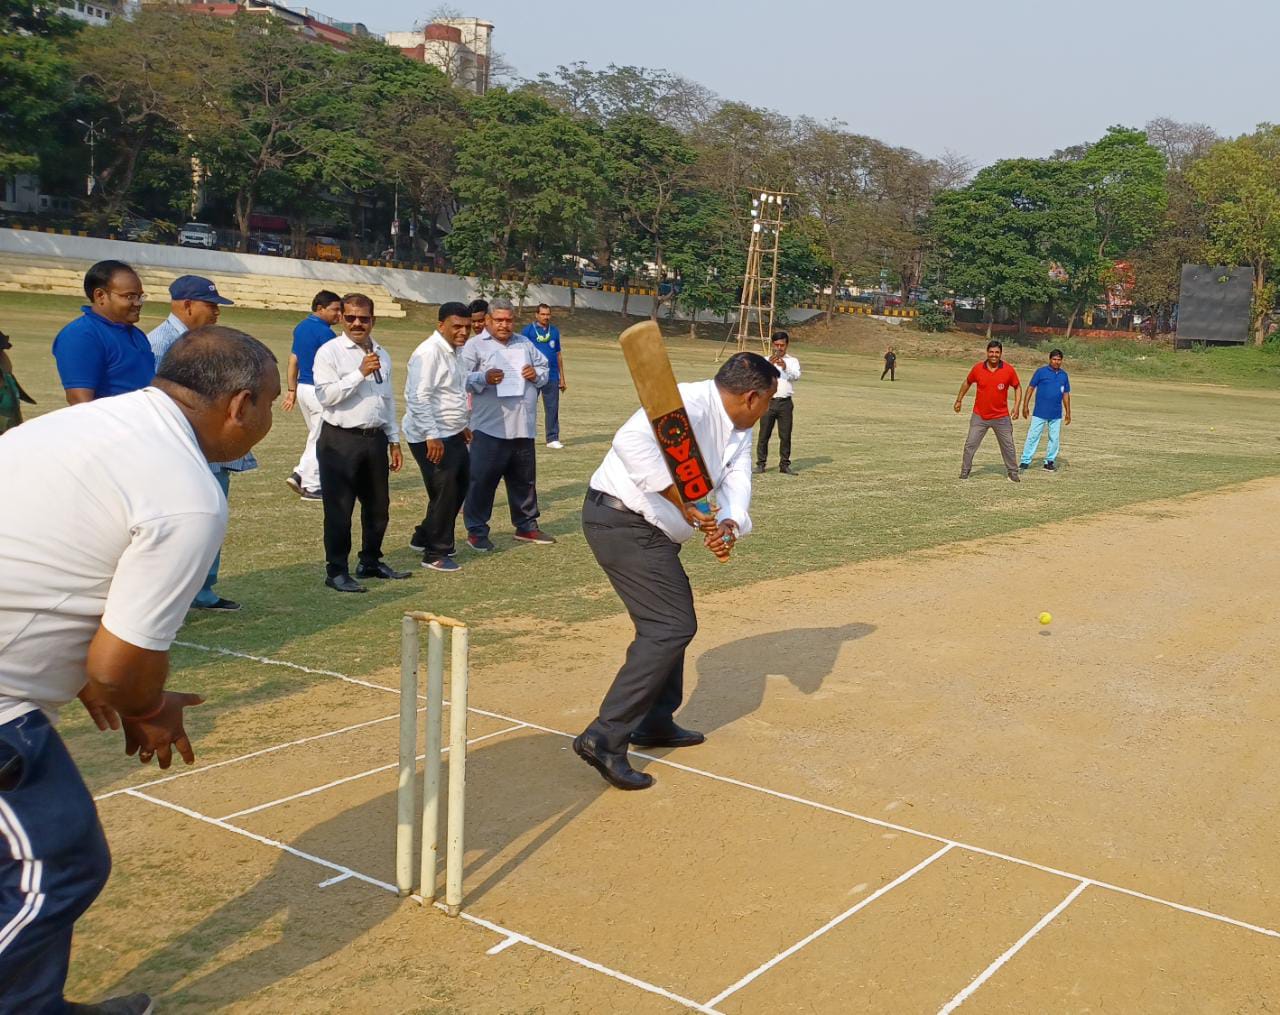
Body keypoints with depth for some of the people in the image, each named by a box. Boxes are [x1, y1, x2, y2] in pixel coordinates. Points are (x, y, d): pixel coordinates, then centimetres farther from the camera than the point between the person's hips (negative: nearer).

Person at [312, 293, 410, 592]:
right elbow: (325, 396, -18)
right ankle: (336, 571, 10)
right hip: (340, 441, -6)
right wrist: (360, 373, -21)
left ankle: (371, 562, 31)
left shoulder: (381, 355, 13)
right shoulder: (330, 352, -7)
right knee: (339, 509, -1)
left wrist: (394, 440, 16)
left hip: (375, 439, 6)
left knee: (378, 506, 15)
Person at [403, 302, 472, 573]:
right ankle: (435, 554, 12)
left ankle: (424, 538, 32)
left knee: (458, 488, 17)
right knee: (444, 494, -3)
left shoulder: (452, 351, 13)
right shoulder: (430, 352, -18)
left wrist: (462, 426, 25)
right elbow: (418, 398, -25)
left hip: (452, 435, 10)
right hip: (433, 438, -10)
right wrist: (432, 436, -28)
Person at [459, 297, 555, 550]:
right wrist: (483, 378, -26)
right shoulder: (475, 345, -2)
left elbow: (544, 369, 21)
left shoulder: (525, 344, 15)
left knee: (525, 479, 15)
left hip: (523, 427, 5)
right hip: (489, 427, -5)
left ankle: (526, 526, 28)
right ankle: (476, 531, 8)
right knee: (482, 479, -2)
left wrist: (536, 374, -1)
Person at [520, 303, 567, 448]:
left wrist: (562, 378, 15)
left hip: (552, 376, 3)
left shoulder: (554, 331, 13)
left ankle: (553, 439, 8)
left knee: (552, 409, 3)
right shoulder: (528, 330, 2)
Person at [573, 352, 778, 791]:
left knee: (672, 620, 22)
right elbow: (632, 441, -39)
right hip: (621, 521, -11)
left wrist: (730, 523, -24)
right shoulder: (690, 404, -23)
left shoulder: (739, 431, 9)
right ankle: (604, 739, -13)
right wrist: (682, 500, -37)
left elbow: (736, 482, -2)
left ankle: (655, 722, 37)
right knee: (673, 626, -14)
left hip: (651, 531, 11)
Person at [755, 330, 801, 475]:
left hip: (785, 403, 1)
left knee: (785, 435, 1)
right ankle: (760, 463, 5)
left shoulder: (792, 361, 10)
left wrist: (785, 367, -28)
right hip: (768, 401, -1)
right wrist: (769, 364, -25)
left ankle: (784, 465, 7)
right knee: (764, 434, -1)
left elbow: (796, 376, -8)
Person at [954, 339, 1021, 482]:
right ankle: (964, 473, 12)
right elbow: (967, 383, 11)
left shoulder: (1009, 370, -10)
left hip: (1001, 417, 0)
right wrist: (959, 400, 17)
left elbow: (1017, 387, 5)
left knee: (1008, 446, 9)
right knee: (970, 445, 0)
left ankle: (1012, 473, 25)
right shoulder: (978, 368, -8)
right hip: (979, 416, 0)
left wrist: (1016, 407, -5)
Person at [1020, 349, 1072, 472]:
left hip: (1056, 414, 4)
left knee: (1055, 438, 8)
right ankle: (1025, 461, -2)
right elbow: (1031, 388, -3)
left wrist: (1068, 412, 14)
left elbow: (1066, 394, 15)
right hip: (1040, 413, -4)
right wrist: (1025, 406, -7)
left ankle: (1050, 461, 18)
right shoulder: (1041, 372, -3)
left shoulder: (1064, 375, 9)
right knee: (1032, 436, -4)